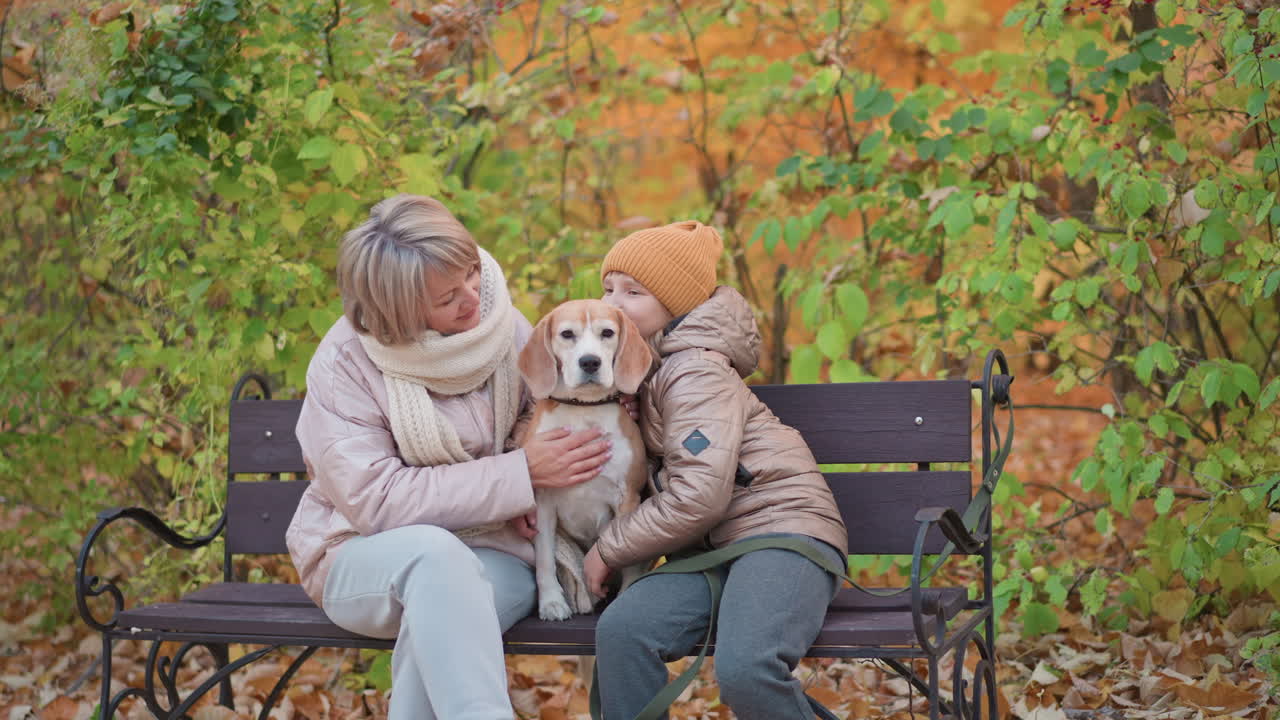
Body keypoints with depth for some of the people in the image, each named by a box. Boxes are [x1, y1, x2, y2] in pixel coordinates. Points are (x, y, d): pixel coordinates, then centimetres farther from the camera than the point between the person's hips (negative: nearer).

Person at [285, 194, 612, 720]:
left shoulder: (501, 324, -4)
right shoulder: (344, 361, -14)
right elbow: (373, 500, -19)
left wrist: (521, 501, -10)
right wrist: (519, 476, -21)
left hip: (493, 556, 2)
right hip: (363, 558, -2)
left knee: (437, 622, -35)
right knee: (434, 551, -38)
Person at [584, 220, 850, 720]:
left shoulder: (696, 373, -9)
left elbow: (696, 498, -19)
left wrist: (610, 549, -8)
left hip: (780, 525, -7)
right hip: (708, 549, 7)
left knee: (744, 668, -35)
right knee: (620, 630, -24)